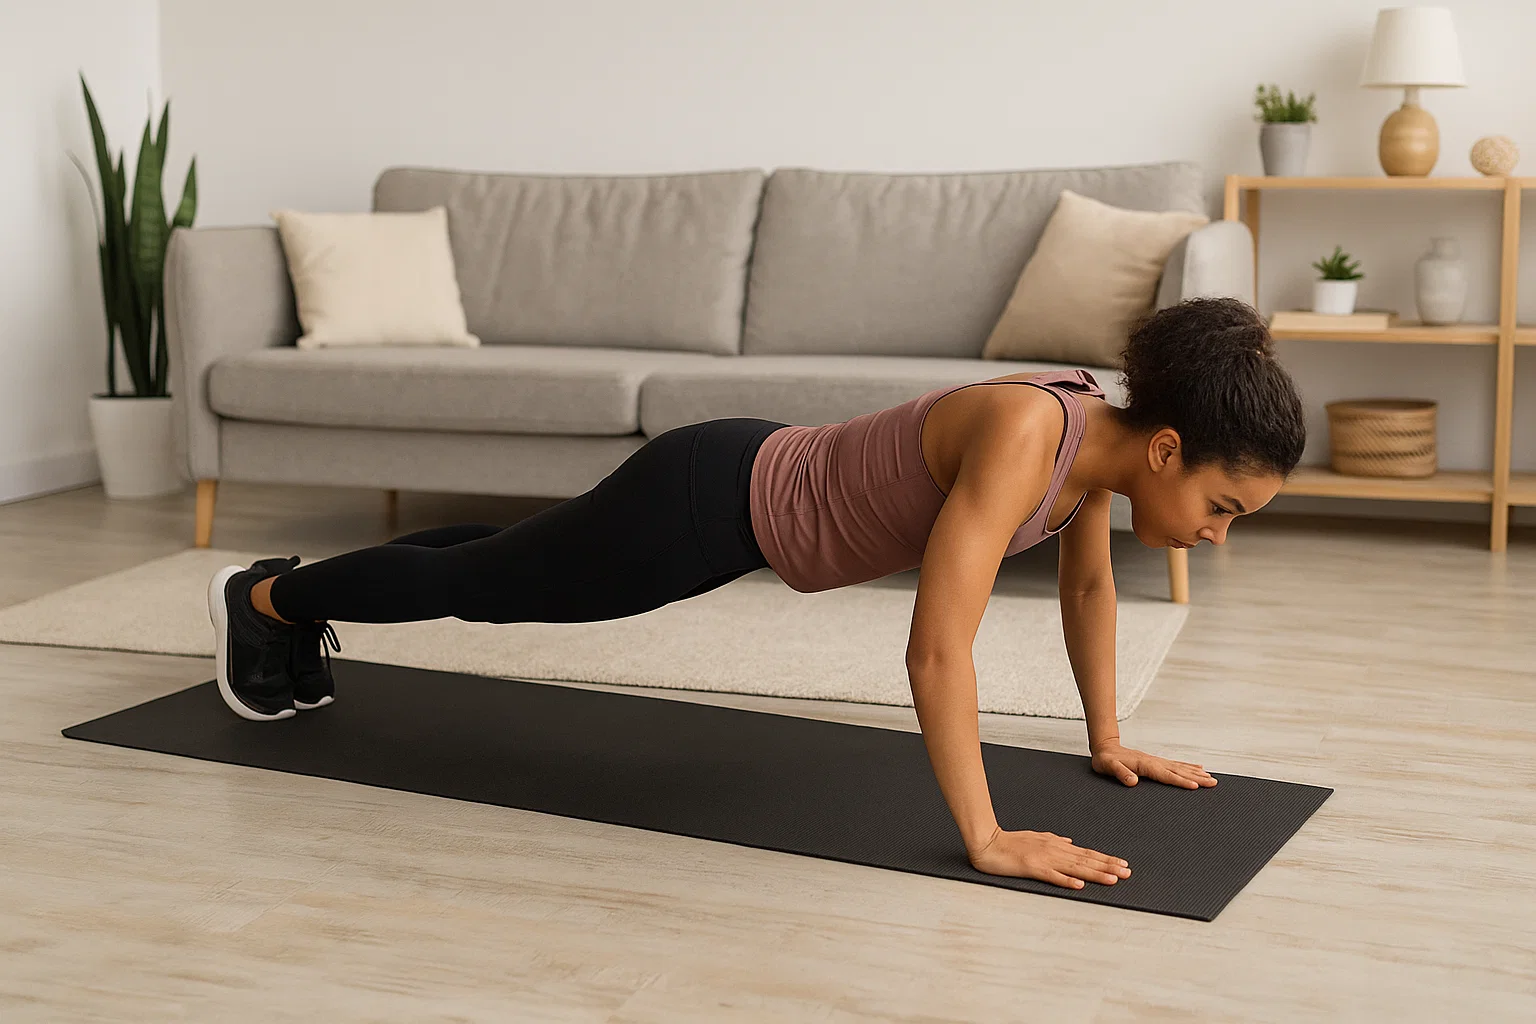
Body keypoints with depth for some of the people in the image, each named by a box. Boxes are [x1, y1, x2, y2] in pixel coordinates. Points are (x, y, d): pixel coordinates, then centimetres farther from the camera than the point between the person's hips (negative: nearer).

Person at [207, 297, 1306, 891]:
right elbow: (938, 652, -40)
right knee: (477, 580, 15)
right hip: (712, 497, -8)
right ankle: (266, 597, 41)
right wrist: (987, 840, -36)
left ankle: (296, 601, 52)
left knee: (508, 572, 28)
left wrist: (1108, 739, 11)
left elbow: (1089, 583, 8)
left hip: (763, 488, 8)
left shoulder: (1098, 434, -11)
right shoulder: (1024, 435, -37)